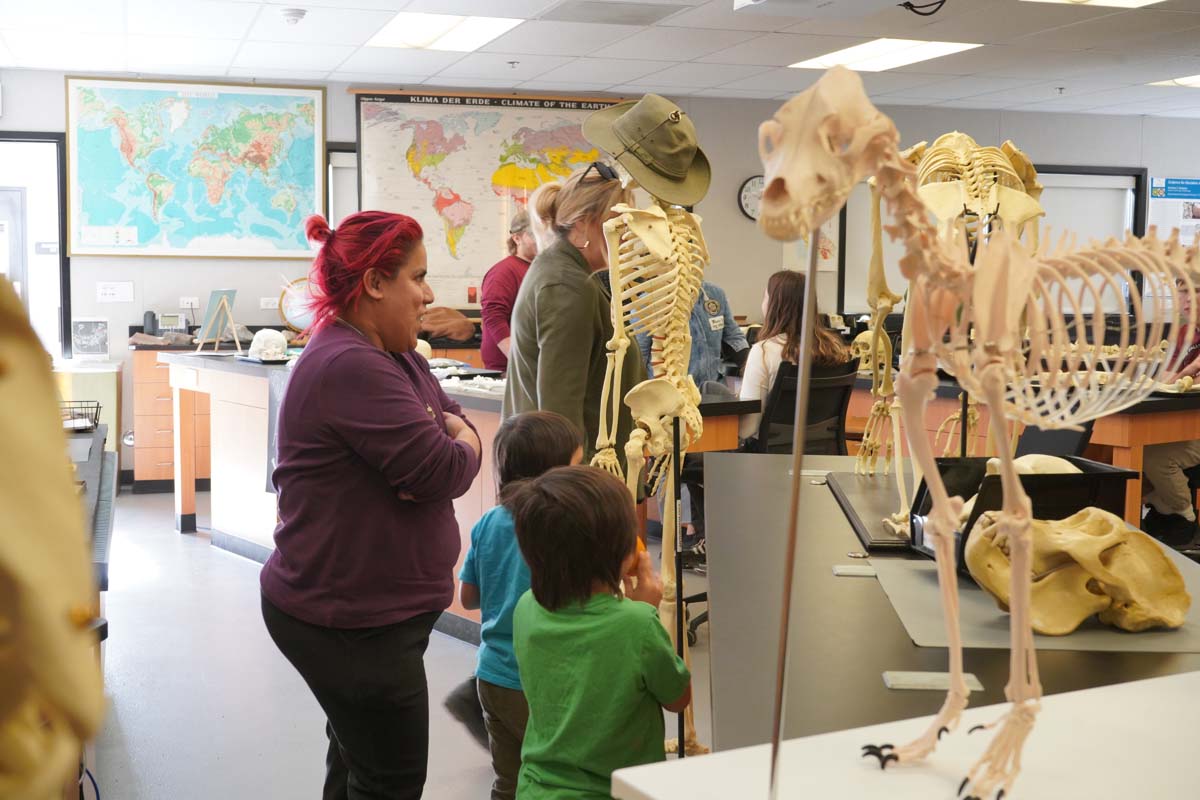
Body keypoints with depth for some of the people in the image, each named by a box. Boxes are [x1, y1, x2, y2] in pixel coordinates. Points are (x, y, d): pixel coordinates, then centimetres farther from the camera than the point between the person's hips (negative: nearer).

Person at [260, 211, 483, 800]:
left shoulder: (396, 357, 10)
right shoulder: (351, 368, -24)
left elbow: (455, 420, 11)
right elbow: (443, 472, -26)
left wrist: (452, 435, -13)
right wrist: (463, 443, -3)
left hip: (373, 609, 10)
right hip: (348, 621, -10)